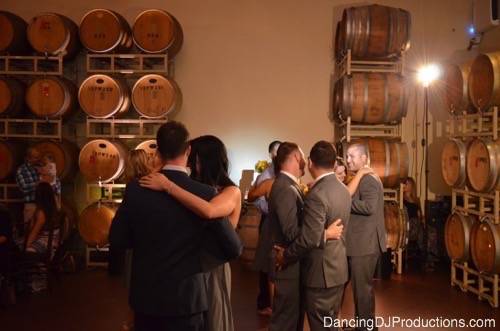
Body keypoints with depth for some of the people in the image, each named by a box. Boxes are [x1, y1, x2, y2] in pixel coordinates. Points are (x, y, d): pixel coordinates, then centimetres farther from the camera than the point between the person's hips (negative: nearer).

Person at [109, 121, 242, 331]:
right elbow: (234, 249, -11)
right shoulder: (205, 194, -16)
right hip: (185, 297, -3)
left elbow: (117, 240, -1)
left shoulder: (135, 189, -9)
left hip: (144, 296, 3)